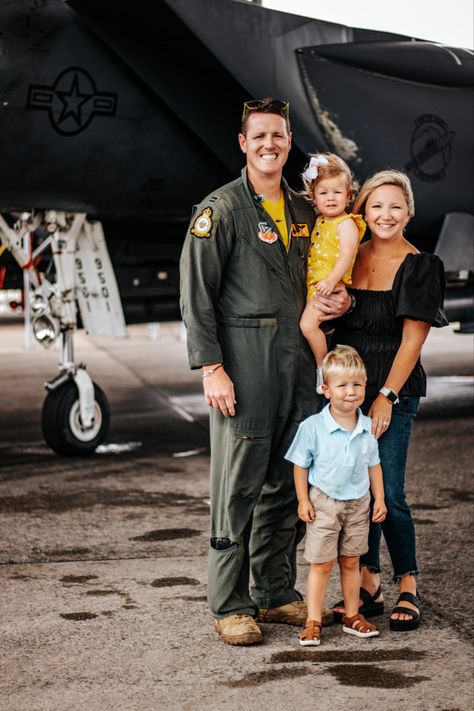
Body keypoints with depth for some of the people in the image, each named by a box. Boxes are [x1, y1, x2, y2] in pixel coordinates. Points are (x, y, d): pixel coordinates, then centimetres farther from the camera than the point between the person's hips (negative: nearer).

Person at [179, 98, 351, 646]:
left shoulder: (303, 211, 17)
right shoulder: (221, 209, -3)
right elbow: (196, 294, -8)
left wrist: (335, 302, 5)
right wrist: (211, 368, -15)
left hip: (297, 362, 6)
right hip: (243, 364, -6)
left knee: (287, 485, 10)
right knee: (238, 487, -4)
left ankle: (276, 594, 20)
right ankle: (231, 606, 4)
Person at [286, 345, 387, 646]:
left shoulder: (368, 427, -3)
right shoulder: (313, 427, -14)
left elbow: (373, 464, 8)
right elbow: (301, 465, -6)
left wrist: (379, 499, 6)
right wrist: (303, 501, -8)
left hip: (358, 503, 3)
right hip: (324, 502, -3)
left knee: (351, 562, 14)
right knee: (322, 564, 1)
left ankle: (353, 615, 25)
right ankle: (313, 621, 9)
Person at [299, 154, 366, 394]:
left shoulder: (346, 223, -10)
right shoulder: (319, 222, 16)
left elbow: (347, 254, -21)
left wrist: (331, 280, -31)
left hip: (329, 286, -9)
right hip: (314, 284, 9)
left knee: (308, 323, -20)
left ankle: (324, 369, -8)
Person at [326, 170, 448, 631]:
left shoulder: (420, 267, -5)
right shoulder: (350, 258, 8)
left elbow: (412, 339, -9)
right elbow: (328, 319, 15)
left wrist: (387, 396, -13)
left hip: (394, 390, -5)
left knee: (388, 493, -8)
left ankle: (408, 592, 4)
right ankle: (368, 587, 18)